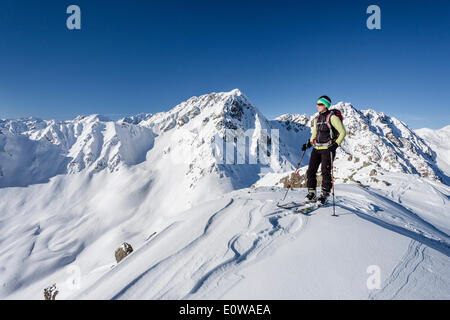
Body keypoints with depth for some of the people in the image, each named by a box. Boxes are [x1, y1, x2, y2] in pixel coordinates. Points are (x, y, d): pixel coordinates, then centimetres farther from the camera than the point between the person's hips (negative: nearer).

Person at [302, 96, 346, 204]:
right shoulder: (317, 119, 16)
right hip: (316, 148, 7)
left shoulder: (332, 117, -6)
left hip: (328, 149, -6)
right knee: (310, 171, 0)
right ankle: (311, 193, 9)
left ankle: (324, 195, 4)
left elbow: (342, 132, -8)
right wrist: (308, 144, 11)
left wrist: (336, 144, -20)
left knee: (325, 171, -8)